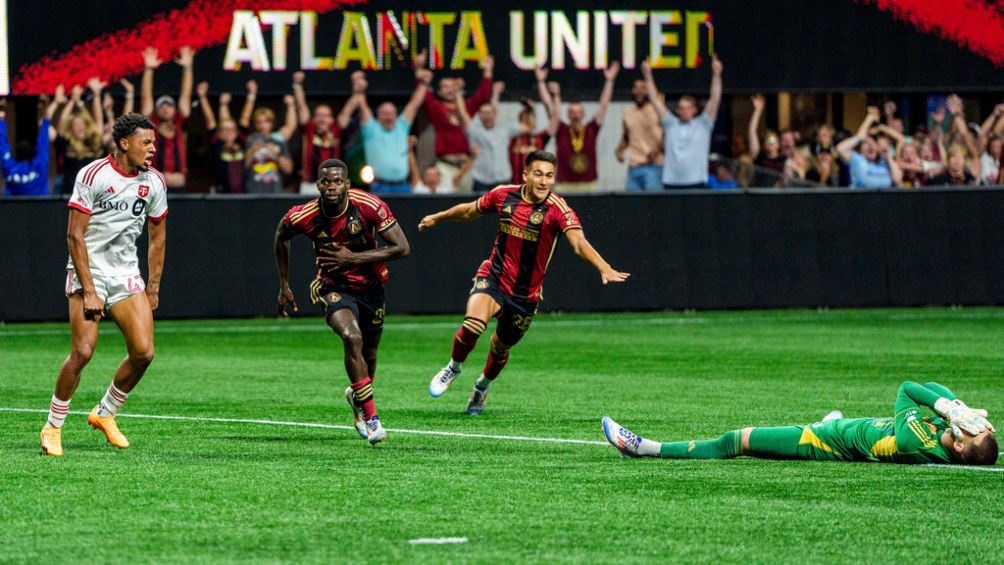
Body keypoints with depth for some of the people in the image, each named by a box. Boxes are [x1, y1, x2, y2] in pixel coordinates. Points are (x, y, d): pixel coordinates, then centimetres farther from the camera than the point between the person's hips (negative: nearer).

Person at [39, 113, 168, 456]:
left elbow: (157, 237, 15)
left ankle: (104, 414, 15)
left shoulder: (154, 182, 4)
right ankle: (53, 427, 1)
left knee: (143, 352, -7)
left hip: (127, 274, 5)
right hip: (89, 271, -5)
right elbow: (75, 235, -13)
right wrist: (89, 291, -18)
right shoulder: (92, 176, -13)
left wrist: (153, 289, 11)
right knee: (82, 352, -16)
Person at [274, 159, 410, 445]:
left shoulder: (370, 207, -22)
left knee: (367, 355, 13)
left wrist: (353, 258, -25)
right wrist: (284, 286, 9)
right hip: (333, 287, -2)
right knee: (352, 337, -29)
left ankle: (356, 395, 50)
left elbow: (401, 247, -19)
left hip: (370, 286, 2)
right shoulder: (303, 217, -19)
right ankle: (370, 418, -21)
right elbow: (281, 235, 5)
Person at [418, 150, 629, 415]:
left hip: (526, 293, 0)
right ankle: (454, 367, 4)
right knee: (473, 323, -27)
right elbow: (470, 211, 15)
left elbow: (579, 243, -31)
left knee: (501, 347, 15)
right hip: (493, 278, 0)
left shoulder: (557, 209, -16)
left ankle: (482, 386, 48)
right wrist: (438, 217, 29)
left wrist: (604, 268, -48)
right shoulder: (503, 195, -6)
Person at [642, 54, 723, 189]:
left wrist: (716, 74, -9)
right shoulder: (671, 124, 12)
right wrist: (648, 75, 7)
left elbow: (715, 99, 1)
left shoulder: (703, 125, 7)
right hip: (671, 182, 2)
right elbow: (655, 99, 12)